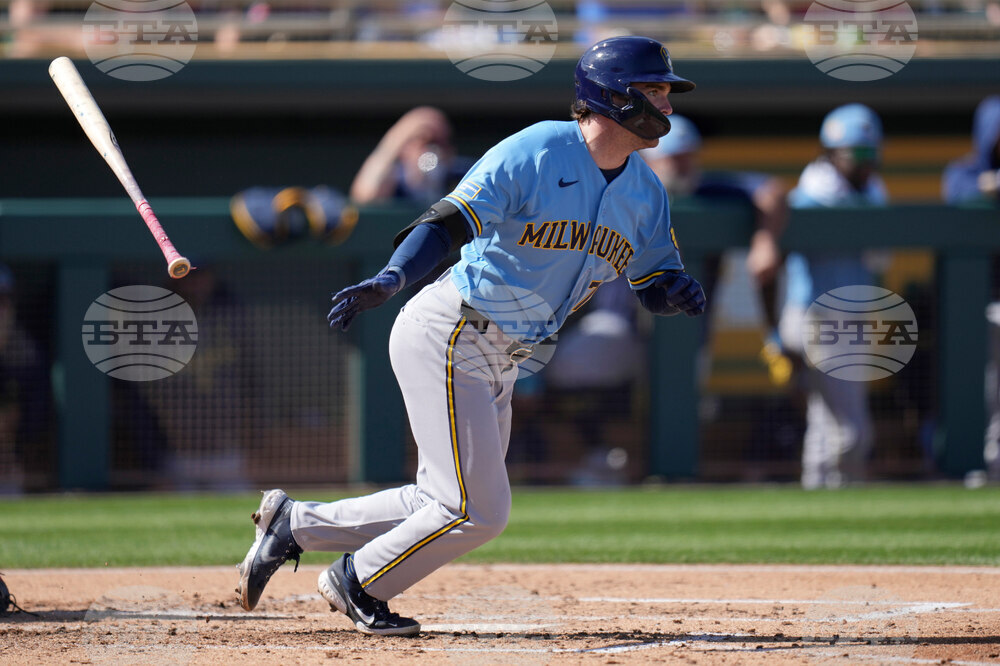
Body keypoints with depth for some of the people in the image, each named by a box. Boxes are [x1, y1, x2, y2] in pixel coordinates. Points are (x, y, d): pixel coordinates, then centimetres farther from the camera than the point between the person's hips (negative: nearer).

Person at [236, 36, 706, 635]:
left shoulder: (645, 192, 6)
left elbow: (656, 279, 15)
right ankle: (360, 585, 11)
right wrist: (391, 279, -41)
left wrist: (678, 292, -10)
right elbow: (448, 222, -24)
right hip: (446, 340, -9)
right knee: (477, 511, -12)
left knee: (446, 507, 13)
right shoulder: (536, 153, -17)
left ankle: (294, 523, 25)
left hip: (500, 362, 9)